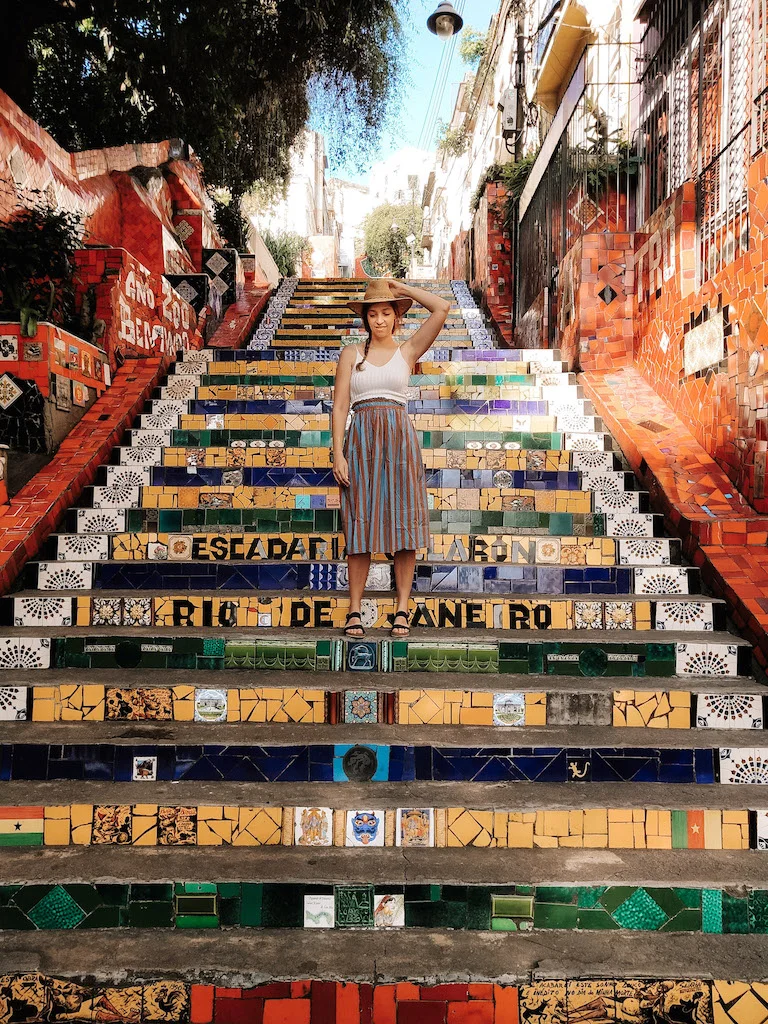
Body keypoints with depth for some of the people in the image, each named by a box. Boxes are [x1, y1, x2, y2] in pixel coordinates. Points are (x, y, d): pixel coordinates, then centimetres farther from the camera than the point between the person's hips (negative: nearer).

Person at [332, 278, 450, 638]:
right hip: (361, 439, 0)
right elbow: (340, 405, 5)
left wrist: (401, 287, 11)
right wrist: (338, 454, -4)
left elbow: (442, 307, 1)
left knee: (404, 525, -2)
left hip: (400, 438, 0)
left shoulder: (408, 351, 10)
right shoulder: (351, 353, 11)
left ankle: (402, 610, 6)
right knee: (361, 526, 0)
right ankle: (355, 611, 7)